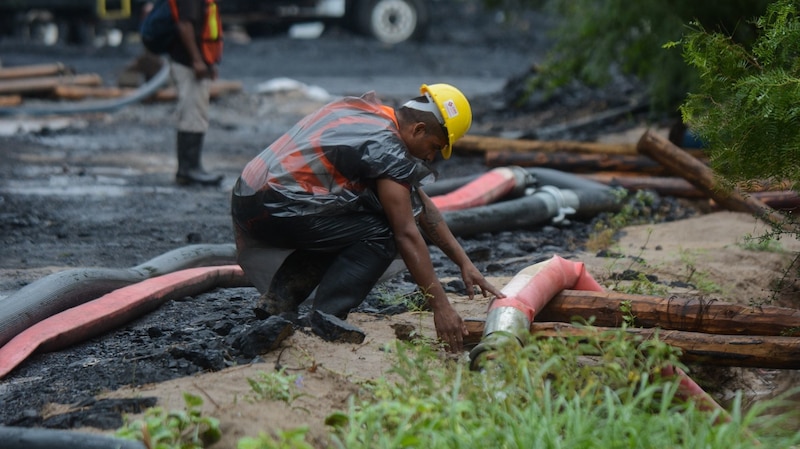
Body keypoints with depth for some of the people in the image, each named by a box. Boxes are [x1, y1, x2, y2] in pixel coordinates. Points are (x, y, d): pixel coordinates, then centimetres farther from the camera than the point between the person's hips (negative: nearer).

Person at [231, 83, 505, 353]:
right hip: (275, 208, -10)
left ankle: (277, 302, 10)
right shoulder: (386, 148, -12)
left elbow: (420, 203, 21)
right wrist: (441, 307, -11)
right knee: (381, 236, -7)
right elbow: (407, 234, -14)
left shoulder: (365, 108, 17)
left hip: (247, 199, 10)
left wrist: (464, 262, 20)